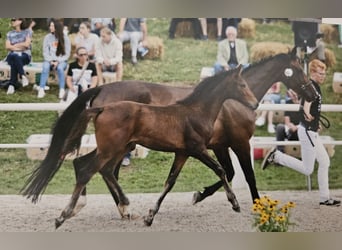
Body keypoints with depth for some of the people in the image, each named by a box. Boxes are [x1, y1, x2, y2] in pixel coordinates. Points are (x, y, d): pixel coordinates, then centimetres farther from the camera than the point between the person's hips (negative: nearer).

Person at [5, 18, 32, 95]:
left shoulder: (27, 31, 6)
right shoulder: (9, 34, 15)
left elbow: (27, 44, -8)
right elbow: (7, 47, 1)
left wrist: (14, 45, -2)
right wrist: (20, 47, -9)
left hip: (25, 56, -2)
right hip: (12, 56, 2)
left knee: (14, 62, -37)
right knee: (14, 57, -37)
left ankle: (12, 84, -41)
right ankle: (23, 76, -46)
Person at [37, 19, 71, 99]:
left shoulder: (65, 38, -3)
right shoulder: (47, 37, 2)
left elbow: (67, 54, -4)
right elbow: (45, 52, 2)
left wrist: (58, 61, -15)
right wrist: (51, 61, -12)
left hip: (61, 61, -1)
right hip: (49, 60, 1)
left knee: (60, 67, -35)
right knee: (45, 67, -32)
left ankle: (62, 90, -30)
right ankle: (41, 89, -35)